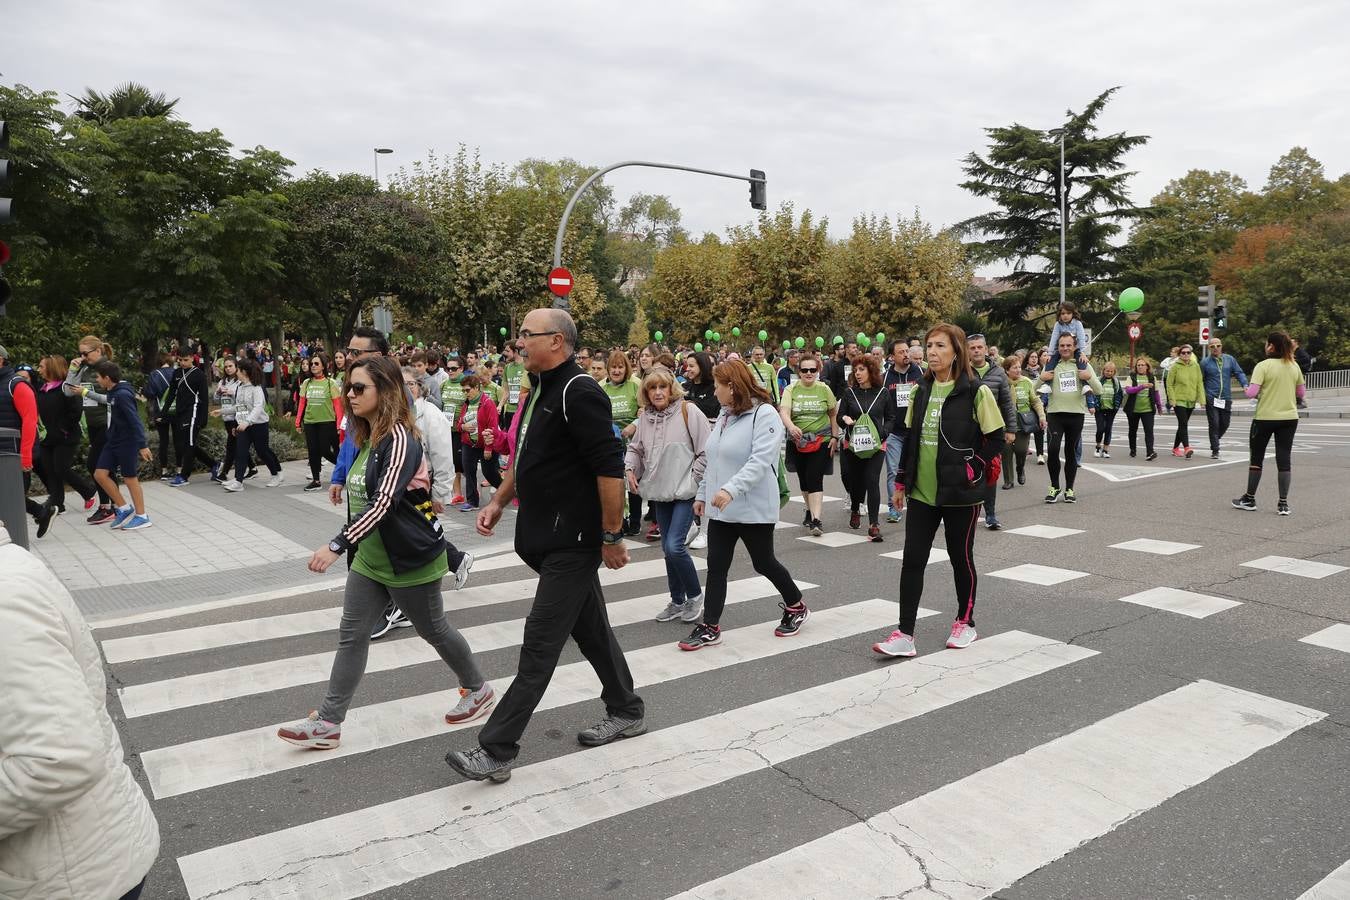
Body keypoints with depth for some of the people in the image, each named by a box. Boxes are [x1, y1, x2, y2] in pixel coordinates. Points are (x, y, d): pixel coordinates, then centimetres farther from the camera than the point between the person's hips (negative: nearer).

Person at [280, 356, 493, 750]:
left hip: (411, 559, -8)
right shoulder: (368, 437, 8)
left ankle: (478, 689, 31)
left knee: (433, 630, 9)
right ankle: (328, 722, 14)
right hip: (370, 558, 8)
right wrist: (351, 547, 24)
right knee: (351, 636, 7)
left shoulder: (399, 439, -21)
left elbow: (384, 502, -30)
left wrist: (337, 546, -35)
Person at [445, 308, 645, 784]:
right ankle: (626, 712, 35)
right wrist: (499, 501, 15)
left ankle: (495, 751, 3)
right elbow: (526, 456, 23)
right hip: (549, 535, 10)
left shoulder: (579, 392, -18)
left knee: (540, 645, -4)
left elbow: (610, 469, -22)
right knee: (590, 627, 19)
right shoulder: (541, 388, 13)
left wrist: (612, 536, -20)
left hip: (573, 540, -10)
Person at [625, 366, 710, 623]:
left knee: (674, 546, -15)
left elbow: (705, 452, -11)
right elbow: (635, 448, 17)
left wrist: (692, 481, -11)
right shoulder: (645, 417, 5)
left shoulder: (688, 412, -12)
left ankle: (695, 595, 9)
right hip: (659, 492, 6)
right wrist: (630, 468, -1)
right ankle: (677, 602, 28)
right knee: (668, 548, 13)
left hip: (684, 492, -6)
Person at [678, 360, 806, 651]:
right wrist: (703, 494, 18)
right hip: (721, 508, 7)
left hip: (754, 509, -7)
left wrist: (731, 489, -37)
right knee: (716, 567, 5)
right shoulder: (725, 415, 12)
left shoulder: (764, 415, -15)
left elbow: (761, 460, -27)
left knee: (763, 563, 7)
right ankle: (710, 627, 12)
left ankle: (796, 607, 31)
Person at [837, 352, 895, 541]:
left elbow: (890, 418, 9)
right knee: (854, 480, 12)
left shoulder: (883, 393, 2)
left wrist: (882, 433, -8)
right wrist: (845, 418, -15)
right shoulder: (849, 392, 5)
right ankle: (855, 510, 43)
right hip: (852, 445, 2)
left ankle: (874, 525, -11)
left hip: (876, 446, -2)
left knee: (872, 482, -11)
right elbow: (839, 416, 8)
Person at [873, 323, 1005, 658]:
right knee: (912, 559, 0)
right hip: (922, 491, 5)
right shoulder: (922, 391, 7)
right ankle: (905, 635, 4)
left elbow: (996, 439, -6)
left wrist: (974, 468, -13)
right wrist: (902, 480, 13)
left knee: (961, 557, 10)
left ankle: (966, 622, 30)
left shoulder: (975, 391, -9)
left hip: (960, 492, -5)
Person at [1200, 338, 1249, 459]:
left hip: (1226, 399, 3)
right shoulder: (1205, 362, 0)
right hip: (1211, 399, -3)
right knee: (1214, 424, -7)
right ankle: (1215, 450, -1)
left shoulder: (1229, 360, 7)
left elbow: (1239, 373, 5)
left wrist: (1245, 385, -13)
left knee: (1225, 424, 10)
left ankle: (1215, 440, 36)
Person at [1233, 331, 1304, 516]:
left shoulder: (1263, 365, -12)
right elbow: (1301, 393, 11)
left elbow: (1252, 392, -18)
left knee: (1256, 458, 9)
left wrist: (1248, 390, 3)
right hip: (1289, 417, 4)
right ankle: (1283, 503, 6)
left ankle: (1249, 499, 17)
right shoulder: (1294, 366, 4)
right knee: (1284, 459, 6)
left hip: (1265, 417, -4)